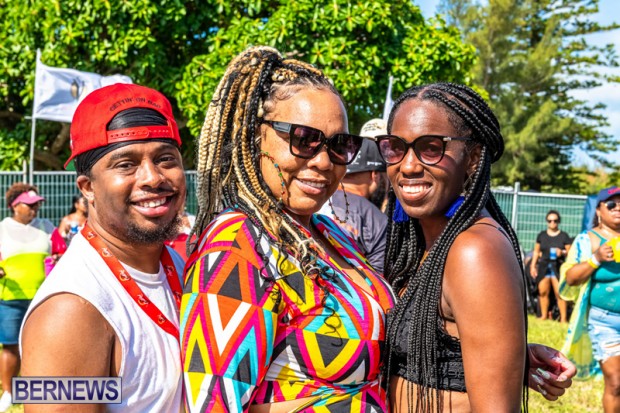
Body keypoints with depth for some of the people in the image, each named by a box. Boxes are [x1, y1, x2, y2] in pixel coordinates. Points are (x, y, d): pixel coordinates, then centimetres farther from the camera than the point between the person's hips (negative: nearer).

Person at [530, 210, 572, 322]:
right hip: (544, 266, 3)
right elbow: (536, 252, 16)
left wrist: (562, 252, -16)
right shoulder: (542, 235, 13)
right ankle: (544, 315, 14)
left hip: (558, 267, -3)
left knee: (559, 293, -10)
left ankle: (563, 318, -6)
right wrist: (533, 265, 9)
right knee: (543, 292, 2)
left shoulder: (564, 236, 6)